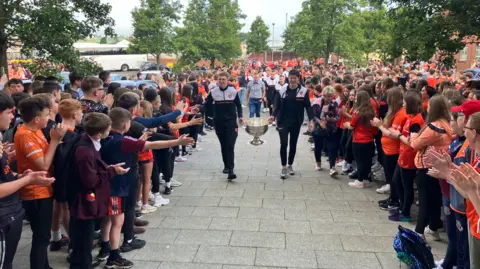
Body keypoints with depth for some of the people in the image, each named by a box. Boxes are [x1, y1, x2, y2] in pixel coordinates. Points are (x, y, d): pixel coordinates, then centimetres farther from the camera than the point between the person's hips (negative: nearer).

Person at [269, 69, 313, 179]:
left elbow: (308, 106, -3)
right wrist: (273, 115, -15)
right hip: (283, 121, 0)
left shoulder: (303, 91, -3)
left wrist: (311, 119, -15)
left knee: (293, 145, 11)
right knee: (283, 144, -9)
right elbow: (277, 104, 1)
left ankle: (290, 165, 27)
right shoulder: (282, 90, 0)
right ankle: (284, 167, 3)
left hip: (296, 123, 1)